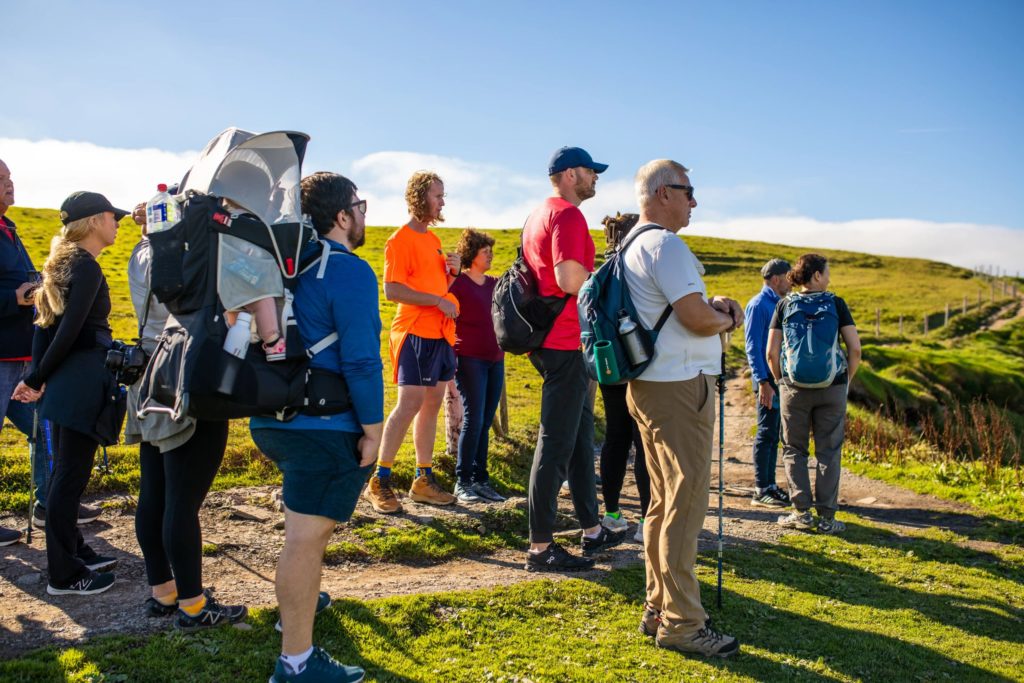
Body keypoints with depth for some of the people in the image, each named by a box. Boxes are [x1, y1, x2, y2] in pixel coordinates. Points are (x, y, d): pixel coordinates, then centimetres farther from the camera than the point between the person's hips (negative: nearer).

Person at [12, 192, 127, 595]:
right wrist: (38, 379, -8)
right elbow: (69, 331, -18)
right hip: (83, 380, -9)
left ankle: (74, 553, 31)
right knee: (71, 476, -2)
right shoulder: (87, 267, -14)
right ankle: (64, 575, 8)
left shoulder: (64, 264, 14)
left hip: (66, 379, 9)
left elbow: (46, 323, 12)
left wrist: (37, 376, 8)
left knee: (67, 471, 17)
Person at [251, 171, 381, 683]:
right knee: (308, 535, -4)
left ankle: (301, 600, 45)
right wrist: (372, 426, -12)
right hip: (323, 428, -9)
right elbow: (361, 357, -19)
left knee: (309, 524, 29)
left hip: (274, 419, 9)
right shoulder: (351, 272, -14)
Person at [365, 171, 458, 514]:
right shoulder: (401, 240, -8)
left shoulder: (433, 239, 19)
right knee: (410, 404, -10)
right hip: (415, 333, -8)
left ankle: (424, 479, 17)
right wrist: (437, 300, -20)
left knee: (432, 404, 9)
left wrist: (452, 271, 5)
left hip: (441, 333, 8)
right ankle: (379, 482, 0)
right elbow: (392, 290, -17)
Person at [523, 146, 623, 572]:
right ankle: (540, 547, 2)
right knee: (557, 443, -6)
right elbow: (571, 279, -26)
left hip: (551, 341, 11)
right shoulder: (568, 215, -13)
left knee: (581, 434, 17)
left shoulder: (537, 217, 19)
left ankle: (592, 530, 27)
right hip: (568, 343, -11)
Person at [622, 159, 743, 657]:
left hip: (650, 386, 11)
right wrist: (727, 319, 0)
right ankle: (681, 623, 5)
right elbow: (698, 320, -21)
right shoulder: (665, 245, -15)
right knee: (685, 505, -4)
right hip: (680, 387, -11)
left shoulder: (632, 247, 17)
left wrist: (712, 305, 7)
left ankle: (658, 608, 26)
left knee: (663, 502, 16)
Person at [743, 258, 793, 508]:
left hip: (781, 379, 9)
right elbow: (752, 346, -15)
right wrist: (763, 382, -21)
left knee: (774, 433, 12)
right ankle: (760, 490, 2)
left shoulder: (778, 304, 16)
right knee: (766, 433, -4)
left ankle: (770, 485, 20)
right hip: (768, 379, -9)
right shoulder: (758, 305, -10)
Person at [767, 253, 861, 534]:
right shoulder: (836, 303, -1)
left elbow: (772, 353, -3)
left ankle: (802, 513, 9)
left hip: (794, 387, 0)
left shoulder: (784, 304, 0)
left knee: (794, 449, 12)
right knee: (829, 452, 8)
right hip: (832, 387, 0)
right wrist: (847, 379, 8)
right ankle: (827, 517, 10)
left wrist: (781, 381, 10)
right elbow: (855, 348, -5)